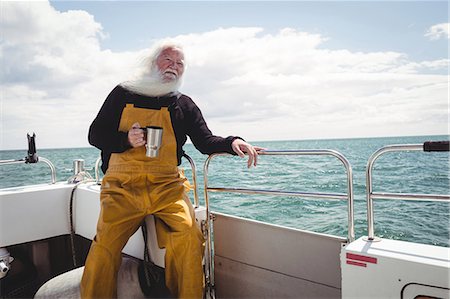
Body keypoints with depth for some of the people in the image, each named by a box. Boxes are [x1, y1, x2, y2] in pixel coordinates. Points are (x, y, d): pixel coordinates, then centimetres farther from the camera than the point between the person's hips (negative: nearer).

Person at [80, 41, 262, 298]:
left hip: (167, 188, 1)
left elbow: (206, 141, 5)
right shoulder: (123, 93, 11)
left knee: (189, 236, -22)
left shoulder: (185, 105, 13)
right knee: (105, 245, -17)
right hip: (123, 187, 0)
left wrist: (232, 143, -16)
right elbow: (95, 134, 11)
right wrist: (126, 140, -9)